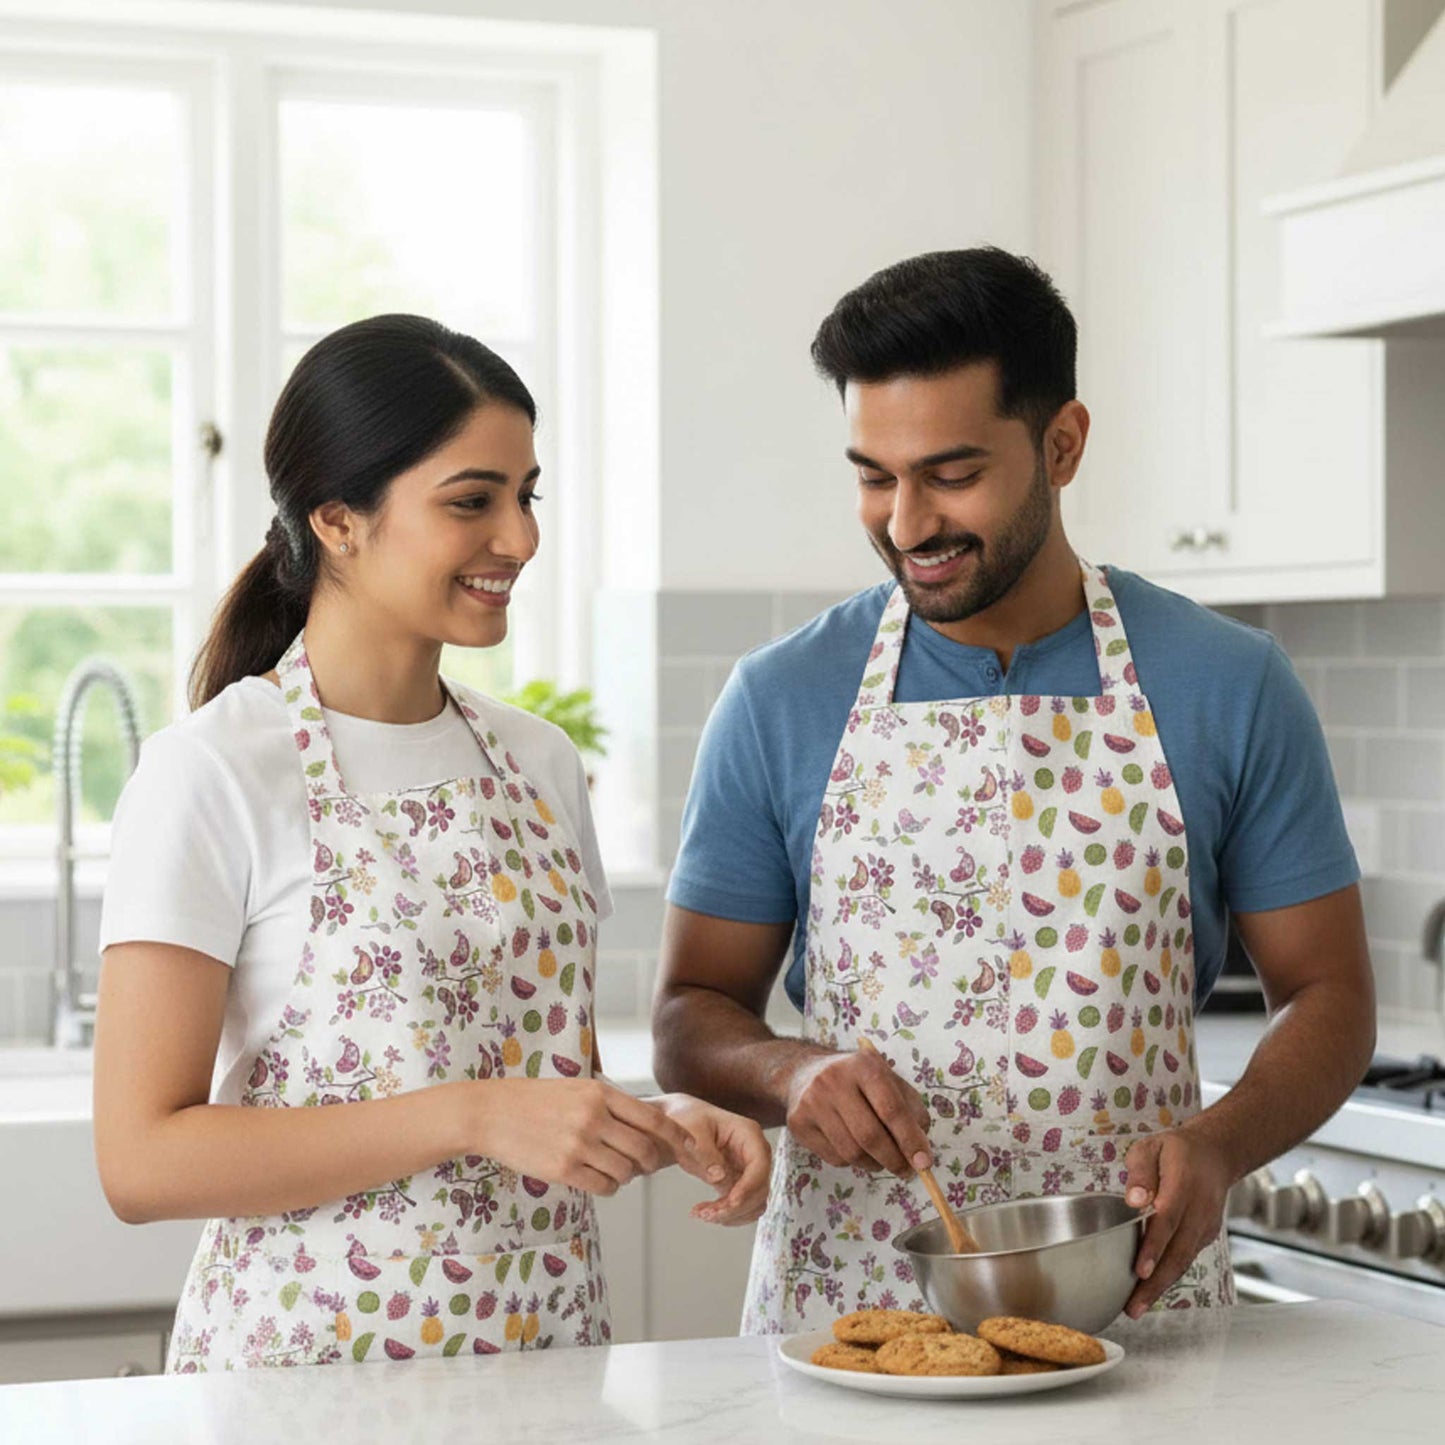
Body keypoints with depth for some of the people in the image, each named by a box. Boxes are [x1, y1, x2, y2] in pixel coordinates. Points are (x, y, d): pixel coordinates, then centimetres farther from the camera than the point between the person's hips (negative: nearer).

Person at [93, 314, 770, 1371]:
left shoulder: (540, 762, 7)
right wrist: (476, 1116, -22)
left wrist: (665, 1126, -5)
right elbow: (142, 1161, -17)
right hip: (309, 1353, -5)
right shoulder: (211, 776, -12)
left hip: (552, 1347, 5)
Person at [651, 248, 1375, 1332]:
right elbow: (693, 1013, 9)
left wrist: (1219, 1144, -11)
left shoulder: (1231, 687, 3)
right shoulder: (779, 702, 4)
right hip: (842, 1308, 0)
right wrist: (791, 1074, -13)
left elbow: (1329, 994, 8)